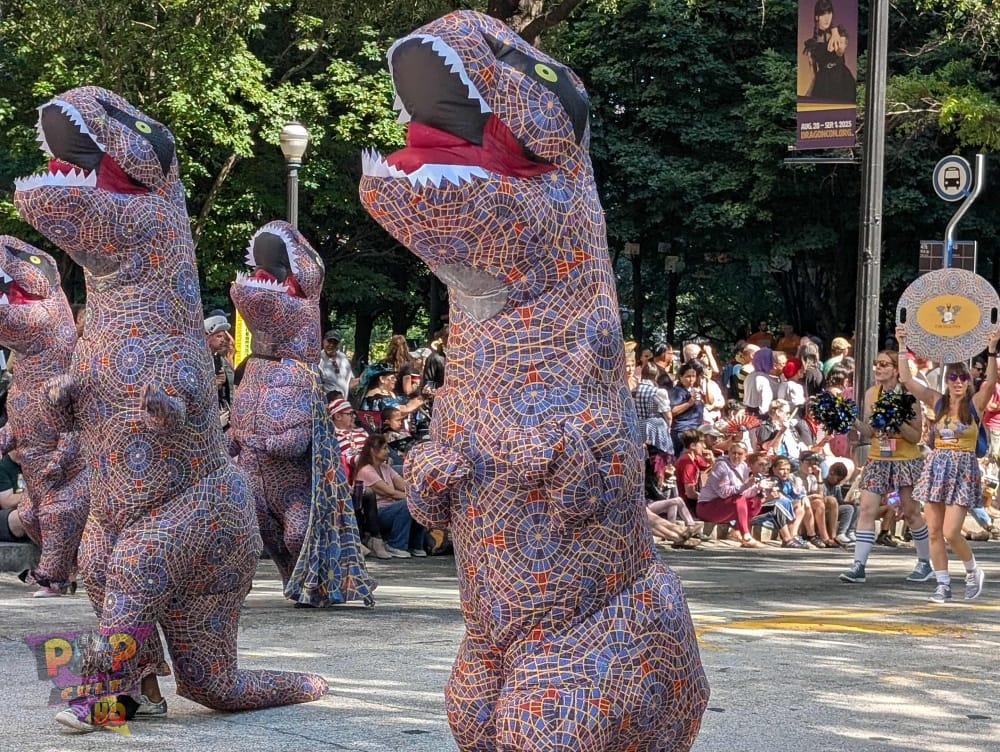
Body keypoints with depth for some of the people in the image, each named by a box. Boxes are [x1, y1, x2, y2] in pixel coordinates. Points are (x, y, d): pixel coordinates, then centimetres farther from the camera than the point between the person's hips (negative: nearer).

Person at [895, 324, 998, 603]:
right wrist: (902, 346, -7)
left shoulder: (975, 404, -1)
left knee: (951, 533, -11)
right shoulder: (937, 402, 7)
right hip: (936, 466, 4)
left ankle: (973, 571, 15)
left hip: (963, 470, -4)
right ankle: (943, 585, 11)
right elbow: (906, 380, 1)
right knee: (934, 531, 1)